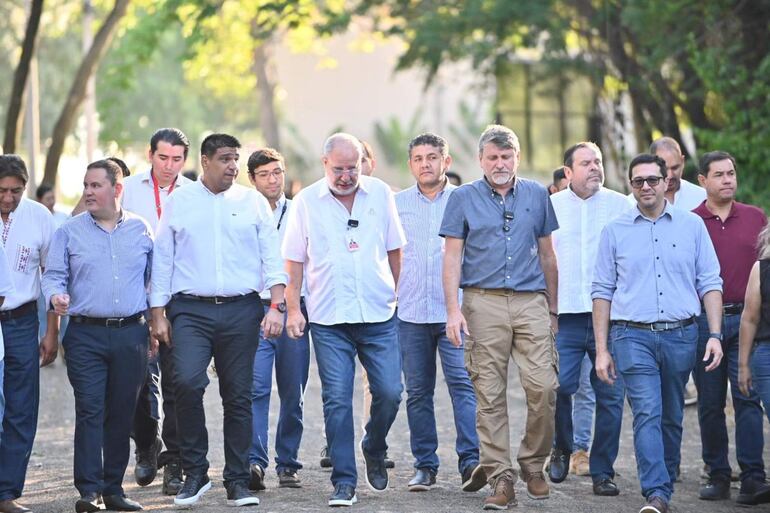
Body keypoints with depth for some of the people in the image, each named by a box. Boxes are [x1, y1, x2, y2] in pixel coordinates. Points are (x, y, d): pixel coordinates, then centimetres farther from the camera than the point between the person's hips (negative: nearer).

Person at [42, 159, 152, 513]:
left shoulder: (141, 230, 10)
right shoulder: (70, 231, 6)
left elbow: (154, 276, 15)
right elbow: (53, 274, 4)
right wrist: (56, 295, -17)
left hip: (131, 334, 2)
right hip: (86, 334, -2)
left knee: (122, 413, 6)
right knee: (89, 411, -10)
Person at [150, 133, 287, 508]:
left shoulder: (253, 202, 8)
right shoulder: (178, 203, 8)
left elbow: (272, 257, 7)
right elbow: (162, 261, 9)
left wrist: (276, 306, -4)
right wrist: (158, 314, 3)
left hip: (241, 310, 1)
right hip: (190, 311, -1)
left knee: (238, 396, 3)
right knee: (187, 382, -20)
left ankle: (237, 482, 12)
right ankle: (194, 472, -6)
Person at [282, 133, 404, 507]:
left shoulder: (380, 194, 5)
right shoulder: (306, 202, 2)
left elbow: (394, 251, 14)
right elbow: (294, 260, 5)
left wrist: (399, 295, 14)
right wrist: (293, 308, 0)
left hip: (379, 315, 1)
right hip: (329, 320, -1)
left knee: (389, 393, -2)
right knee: (337, 401, -4)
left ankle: (374, 450, 28)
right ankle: (344, 482, 1)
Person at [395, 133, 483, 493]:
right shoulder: (397, 204, 10)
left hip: (454, 311, -2)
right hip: (411, 313, 2)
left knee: (463, 383, -14)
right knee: (417, 392, 6)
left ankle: (471, 461, -18)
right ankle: (425, 465, 13)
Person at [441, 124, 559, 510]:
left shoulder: (536, 195, 12)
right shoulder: (463, 198, 5)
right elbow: (452, 257, 3)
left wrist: (553, 308, 17)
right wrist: (453, 310, -7)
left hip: (531, 302, 1)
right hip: (484, 302, -1)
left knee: (543, 386, -9)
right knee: (489, 395, -2)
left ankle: (533, 465, 10)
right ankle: (501, 478, 2)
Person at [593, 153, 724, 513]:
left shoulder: (692, 225, 7)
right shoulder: (615, 231, 6)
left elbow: (710, 283, 7)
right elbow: (602, 291, 8)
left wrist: (715, 335, -3)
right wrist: (602, 349, 3)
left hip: (681, 335, 2)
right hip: (633, 336, -2)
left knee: (672, 418, 9)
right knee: (647, 413, -15)